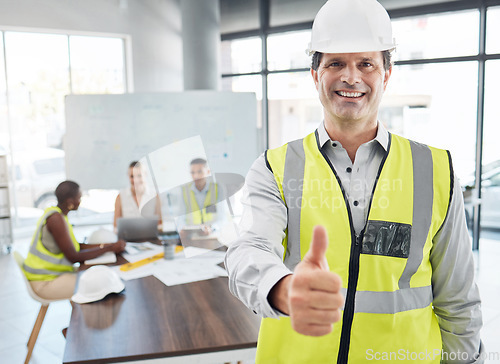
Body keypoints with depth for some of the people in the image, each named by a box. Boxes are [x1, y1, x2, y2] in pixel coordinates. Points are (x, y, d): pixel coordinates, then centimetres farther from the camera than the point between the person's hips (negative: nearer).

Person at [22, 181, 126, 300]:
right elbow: (73, 257, -22)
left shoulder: (55, 213, 8)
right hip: (45, 282, -10)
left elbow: (75, 246, 12)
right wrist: (109, 248, -17)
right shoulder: (56, 219, -22)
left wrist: (107, 245, 3)